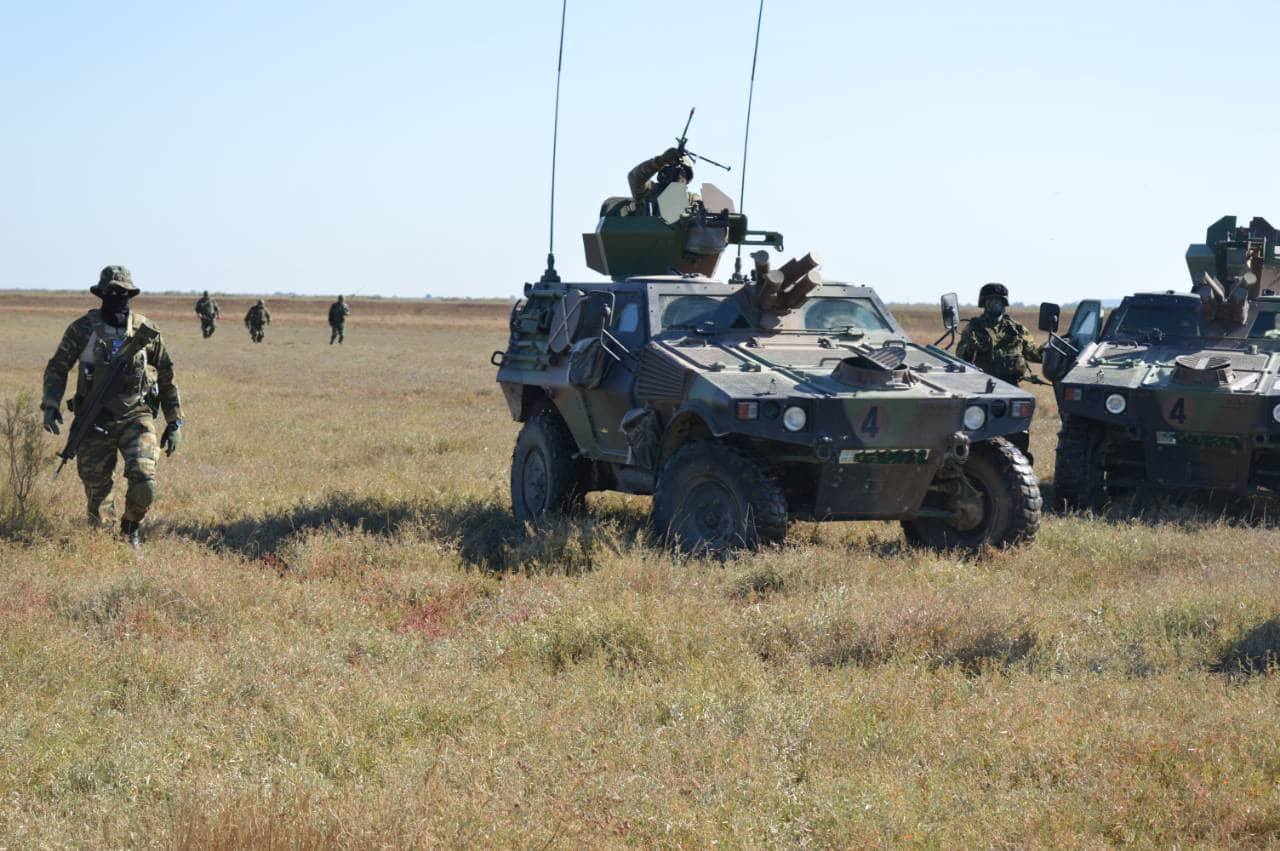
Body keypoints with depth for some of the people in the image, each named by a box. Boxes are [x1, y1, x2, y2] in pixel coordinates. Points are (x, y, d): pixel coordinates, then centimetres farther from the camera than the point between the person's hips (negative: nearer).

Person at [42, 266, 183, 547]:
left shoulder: (146, 330, 2)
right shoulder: (83, 329, -1)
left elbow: (167, 378, 10)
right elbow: (56, 369, 8)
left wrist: (174, 422, 9)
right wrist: (51, 404, -8)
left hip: (136, 418, 0)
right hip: (95, 423, 0)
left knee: (144, 484, -17)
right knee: (96, 490, 5)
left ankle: (130, 529, 11)